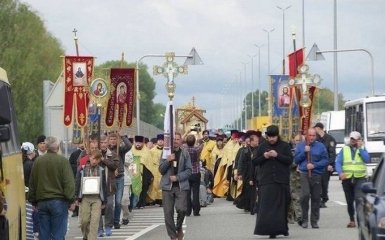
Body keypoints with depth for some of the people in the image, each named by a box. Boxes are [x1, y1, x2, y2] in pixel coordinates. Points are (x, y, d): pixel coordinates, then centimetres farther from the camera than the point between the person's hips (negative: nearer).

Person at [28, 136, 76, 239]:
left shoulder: (38, 161, 6)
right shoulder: (63, 161, -7)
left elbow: (32, 183, 12)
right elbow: (69, 183, -12)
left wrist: (33, 201, 20)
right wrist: (71, 200, -6)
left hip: (42, 202, 4)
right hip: (59, 201, -4)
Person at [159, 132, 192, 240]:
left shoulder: (185, 154, 4)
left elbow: (188, 170, 1)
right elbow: (161, 170, 3)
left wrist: (177, 177, -11)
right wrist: (167, 161, -14)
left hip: (181, 186, -1)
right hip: (167, 186, 1)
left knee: (181, 209, -17)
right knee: (168, 212, -1)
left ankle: (179, 228, 12)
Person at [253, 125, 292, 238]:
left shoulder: (285, 146, 5)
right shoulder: (262, 146, 8)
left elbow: (290, 160, -4)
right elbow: (254, 161, 9)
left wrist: (277, 155, -16)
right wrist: (264, 157, -9)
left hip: (281, 182, 0)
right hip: (266, 181, 0)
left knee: (282, 206, 5)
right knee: (266, 207, -9)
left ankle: (282, 228, 18)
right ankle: (269, 229, -11)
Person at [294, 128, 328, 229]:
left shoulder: (320, 146, 8)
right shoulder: (300, 146, 10)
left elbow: (325, 160, 2)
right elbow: (296, 160, 5)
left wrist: (314, 165, -10)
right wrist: (304, 152, -8)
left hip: (317, 175, 1)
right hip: (304, 174, -1)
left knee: (316, 198, 3)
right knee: (305, 195, -19)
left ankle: (314, 221, 14)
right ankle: (304, 219, -7)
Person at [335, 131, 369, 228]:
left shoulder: (362, 149, 11)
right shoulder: (344, 149, 11)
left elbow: (367, 159, -7)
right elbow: (338, 162, 1)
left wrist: (360, 148, -7)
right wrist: (340, 172, -16)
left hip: (360, 178, -2)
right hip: (347, 179, 2)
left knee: (359, 199, -18)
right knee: (349, 201, 8)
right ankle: (352, 220, 21)